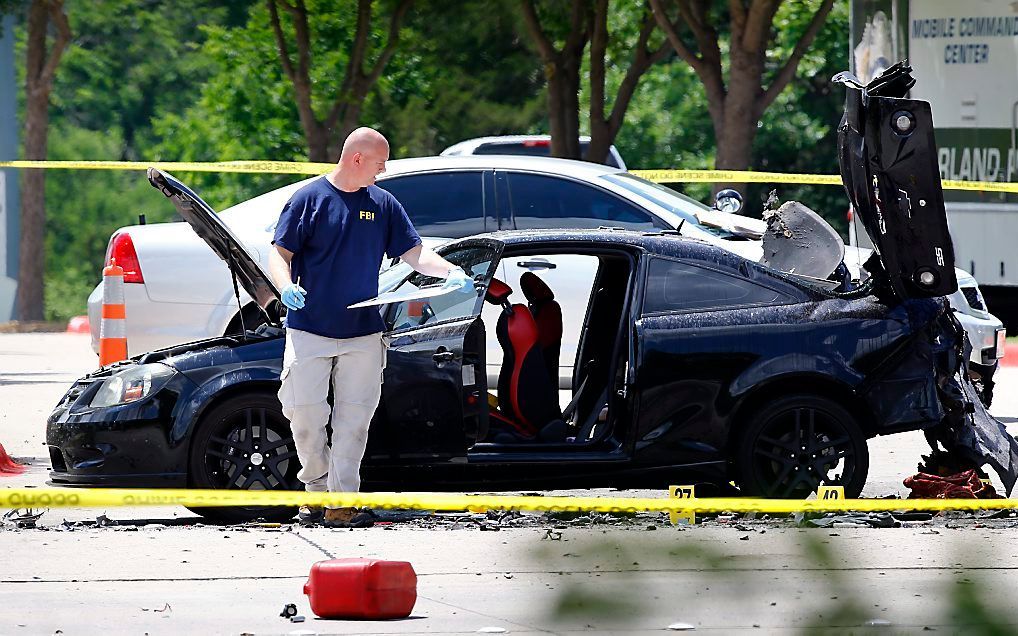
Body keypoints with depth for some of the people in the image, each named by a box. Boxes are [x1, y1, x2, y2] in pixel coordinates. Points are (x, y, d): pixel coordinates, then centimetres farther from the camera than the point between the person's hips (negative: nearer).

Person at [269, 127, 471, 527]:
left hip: (363, 333, 3)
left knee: (354, 418, -3)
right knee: (304, 411, -7)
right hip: (309, 329, -3)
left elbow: (414, 254, 10)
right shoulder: (309, 199, -2)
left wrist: (450, 272, -9)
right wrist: (286, 286, -23)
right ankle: (316, 487, 13)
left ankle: (342, 502, -2)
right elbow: (280, 254, -2)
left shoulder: (383, 205, 8)